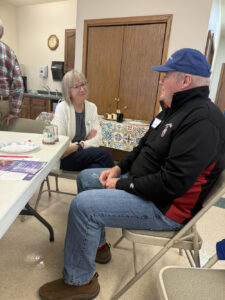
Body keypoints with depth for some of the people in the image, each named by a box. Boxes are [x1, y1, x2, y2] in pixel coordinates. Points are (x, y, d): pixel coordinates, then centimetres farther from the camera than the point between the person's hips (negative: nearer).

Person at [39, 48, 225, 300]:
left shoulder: (203, 120, -23)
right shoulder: (174, 108, 9)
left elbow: (172, 183, -29)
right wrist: (119, 168, 2)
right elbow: (144, 147, 16)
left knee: (83, 205, -21)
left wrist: (122, 185, -18)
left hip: (164, 206, -10)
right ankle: (97, 245, 28)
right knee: (86, 178, 14)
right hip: (139, 180, 10)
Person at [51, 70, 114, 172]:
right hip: (64, 157, -4)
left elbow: (98, 139, -1)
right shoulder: (62, 108, -11)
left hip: (83, 152, 4)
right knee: (103, 153, -23)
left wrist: (81, 144, -14)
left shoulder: (92, 107, 4)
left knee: (97, 167, -29)